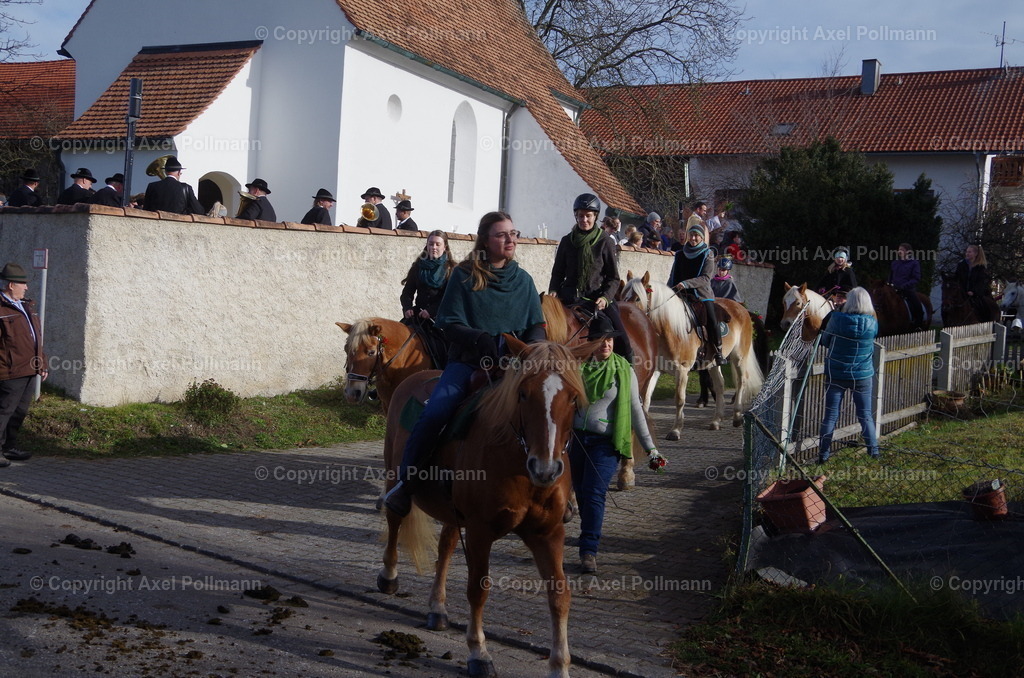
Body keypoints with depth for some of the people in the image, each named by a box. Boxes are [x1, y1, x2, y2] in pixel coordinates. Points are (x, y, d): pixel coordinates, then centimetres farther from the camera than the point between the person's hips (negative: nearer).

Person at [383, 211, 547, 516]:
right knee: (435, 412, -26)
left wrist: (532, 345, -11)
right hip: (468, 360, -2)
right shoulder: (464, 275, 2)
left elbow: (537, 327, 12)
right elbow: (450, 324, -2)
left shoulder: (524, 280, 11)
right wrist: (481, 339, -19)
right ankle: (405, 483, -12)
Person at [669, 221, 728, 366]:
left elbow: (705, 278, -10)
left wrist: (686, 283, -22)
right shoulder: (680, 255, 13)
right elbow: (673, 277, 17)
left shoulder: (707, 255, 2)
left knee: (712, 322, -21)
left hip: (702, 294, -4)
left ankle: (718, 353, -9)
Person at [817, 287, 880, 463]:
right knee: (866, 415, 13)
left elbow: (825, 341, -3)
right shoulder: (873, 323, -7)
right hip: (863, 376, 1)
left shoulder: (836, 319, -15)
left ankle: (823, 454, 10)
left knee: (830, 415, 6)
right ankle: (873, 450, 18)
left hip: (836, 375, -1)